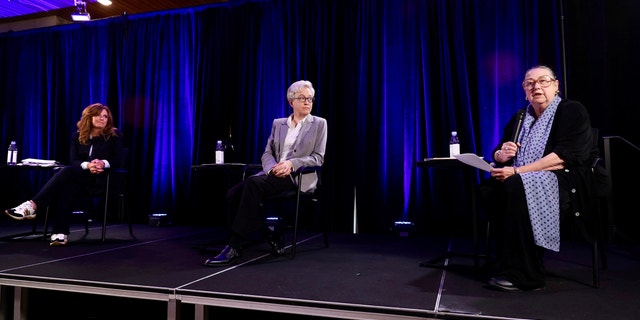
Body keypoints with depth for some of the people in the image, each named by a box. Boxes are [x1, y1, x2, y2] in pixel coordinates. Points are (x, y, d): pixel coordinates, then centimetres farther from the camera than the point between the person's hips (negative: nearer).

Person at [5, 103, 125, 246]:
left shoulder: (114, 135, 2)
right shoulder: (77, 136, 13)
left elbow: (118, 161, -4)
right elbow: (73, 161, 4)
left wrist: (103, 163, -25)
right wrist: (87, 165, -19)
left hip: (102, 178, -3)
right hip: (79, 178, 4)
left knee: (67, 171, -31)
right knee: (66, 187, -34)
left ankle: (32, 206, -38)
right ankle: (60, 234, -42)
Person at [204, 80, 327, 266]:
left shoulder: (319, 124, 8)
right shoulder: (278, 123, 19)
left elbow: (318, 158, 1)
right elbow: (267, 153, 13)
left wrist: (291, 163, -15)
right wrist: (273, 168, -11)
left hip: (298, 177, -5)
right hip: (274, 173, 5)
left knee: (253, 183, -32)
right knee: (233, 193, -21)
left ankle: (235, 247, -28)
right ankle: (272, 237, -9)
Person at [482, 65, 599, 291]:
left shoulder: (572, 111, -1)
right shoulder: (520, 117, 17)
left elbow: (566, 156, -16)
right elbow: (498, 153, 19)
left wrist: (517, 171, -23)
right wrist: (501, 155, -8)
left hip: (567, 181, -5)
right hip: (524, 181, 6)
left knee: (517, 186, -36)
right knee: (489, 189, -26)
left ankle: (524, 275, -29)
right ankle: (506, 264, -18)